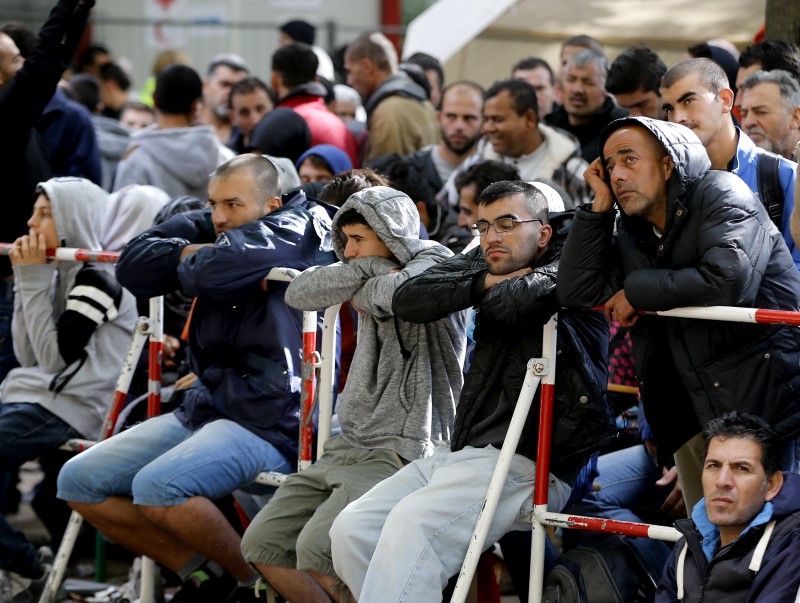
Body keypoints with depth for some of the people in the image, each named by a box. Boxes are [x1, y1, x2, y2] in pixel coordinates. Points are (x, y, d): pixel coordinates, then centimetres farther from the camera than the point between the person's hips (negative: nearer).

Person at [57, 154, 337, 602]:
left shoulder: (297, 229, -10)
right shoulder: (210, 227, 13)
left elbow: (213, 272, -24)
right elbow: (134, 267, 5)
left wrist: (193, 258, -2)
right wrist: (192, 252, -9)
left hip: (272, 420, -9)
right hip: (204, 408, 9)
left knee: (157, 486, -31)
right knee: (79, 481, 4)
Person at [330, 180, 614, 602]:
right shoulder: (484, 262, 17)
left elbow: (516, 300, -26)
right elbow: (407, 300, 5)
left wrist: (501, 285, -2)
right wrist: (485, 283, -5)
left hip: (527, 463, -8)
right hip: (460, 453, 8)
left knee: (410, 524, -30)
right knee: (351, 530, -7)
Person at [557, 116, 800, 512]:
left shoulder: (719, 194, -6)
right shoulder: (630, 237, 14)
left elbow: (728, 279, -22)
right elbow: (577, 293, 2)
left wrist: (638, 291, -10)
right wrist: (600, 205, 1)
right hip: (695, 414, 7)